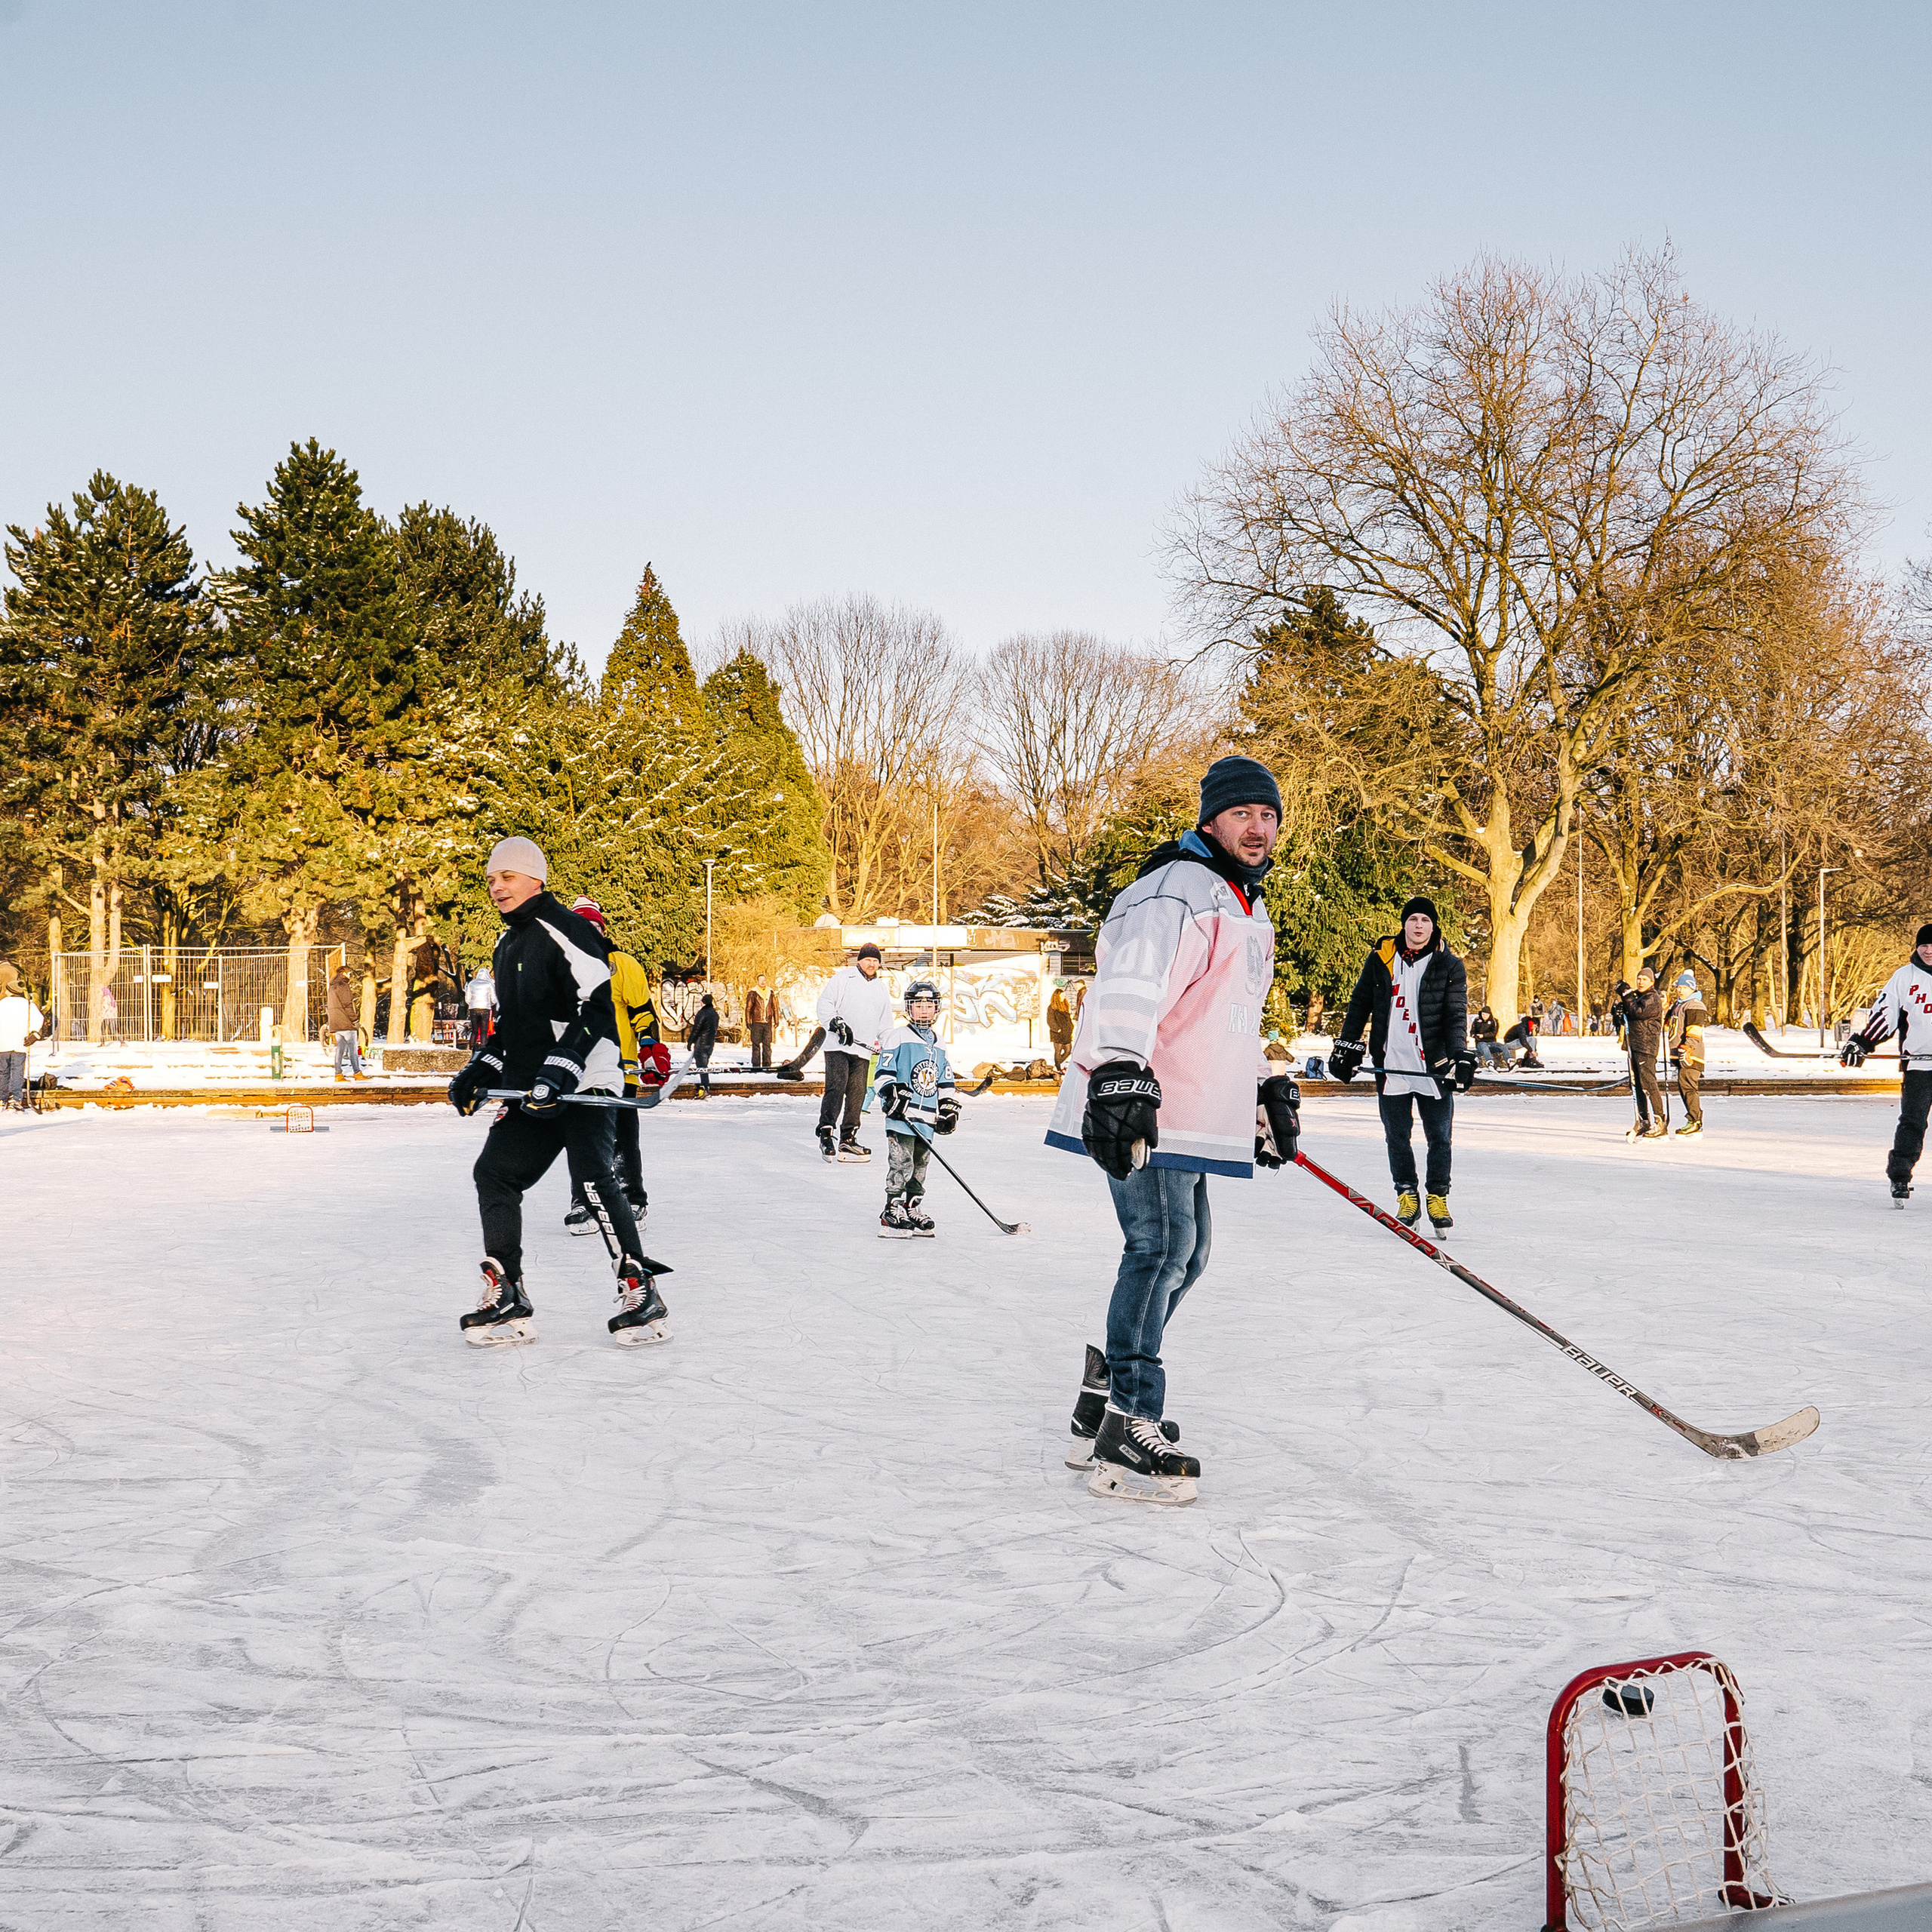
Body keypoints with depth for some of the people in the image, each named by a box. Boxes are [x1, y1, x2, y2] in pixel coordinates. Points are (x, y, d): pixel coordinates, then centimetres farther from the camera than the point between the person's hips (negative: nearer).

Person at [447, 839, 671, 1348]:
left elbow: (596, 1010, -18)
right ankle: (506, 1298, 9)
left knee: (592, 1178, -21)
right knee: (494, 1173, 3)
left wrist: (560, 1069, -27)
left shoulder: (565, 930, -10)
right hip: (531, 1090, 9)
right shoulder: (507, 945, 20)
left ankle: (640, 1290, -14)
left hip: (583, 1082, -9)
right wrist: (480, 1071, 15)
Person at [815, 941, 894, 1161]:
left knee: (857, 1093, 1)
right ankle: (825, 1135, -10)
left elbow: (885, 1022, 25)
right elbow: (824, 1003, -3)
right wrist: (836, 1022, -18)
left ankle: (848, 1140, 7)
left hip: (863, 1051, 5)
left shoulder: (882, 989, 19)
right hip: (838, 1046, -5)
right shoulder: (843, 978, 3)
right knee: (836, 1088, -15)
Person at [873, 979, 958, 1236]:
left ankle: (913, 1212, 21)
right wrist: (891, 1094, -20)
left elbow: (945, 1081, 24)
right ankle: (892, 1215, -9)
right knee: (901, 1165, -11)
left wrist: (949, 1108, 16)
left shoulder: (938, 1045, 18)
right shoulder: (898, 1038, -2)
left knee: (919, 1167, 12)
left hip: (927, 1121, 7)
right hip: (901, 1118, -6)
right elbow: (883, 1074, -6)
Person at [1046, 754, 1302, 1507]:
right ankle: (1123, 1439, -12)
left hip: (1193, 1115, 11)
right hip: (1140, 1109, -11)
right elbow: (1128, 990, -29)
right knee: (1161, 1247, -15)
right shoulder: (1176, 894, -14)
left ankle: (1104, 1402, 27)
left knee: (1183, 1255, 16)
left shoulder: (1249, 909, 20)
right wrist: (1121, 1077, -42)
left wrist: (1268, 1092, 30)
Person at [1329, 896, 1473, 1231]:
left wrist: (1461, 1056, -15)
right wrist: (1346, 1047, 10)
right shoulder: (1380, 960, 7)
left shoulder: (1449, 966, 2)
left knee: (1439, 1136, 0)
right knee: (1397, 1136, 5)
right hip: (1391, 1064, 1)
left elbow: (1456, 1015, -3)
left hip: (1434, 1065, -1)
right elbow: (1359, 1005, 14)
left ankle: (1438, 1197, 13)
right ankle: (1406, 1195, 19)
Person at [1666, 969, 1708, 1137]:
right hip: (1680, 1054, 10)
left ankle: (1695, 1122, -12)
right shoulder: (1677, 1006, 19)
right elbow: (1668, 1025, 32)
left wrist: (1687, 1048, -24)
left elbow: (1694, 1031, -19)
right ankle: (1695, 1123, 14)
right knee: (1684, 1087, 9)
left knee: (1687, 1086, -14)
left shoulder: (1695, 1006, -10)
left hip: (1691, 1054, -10)